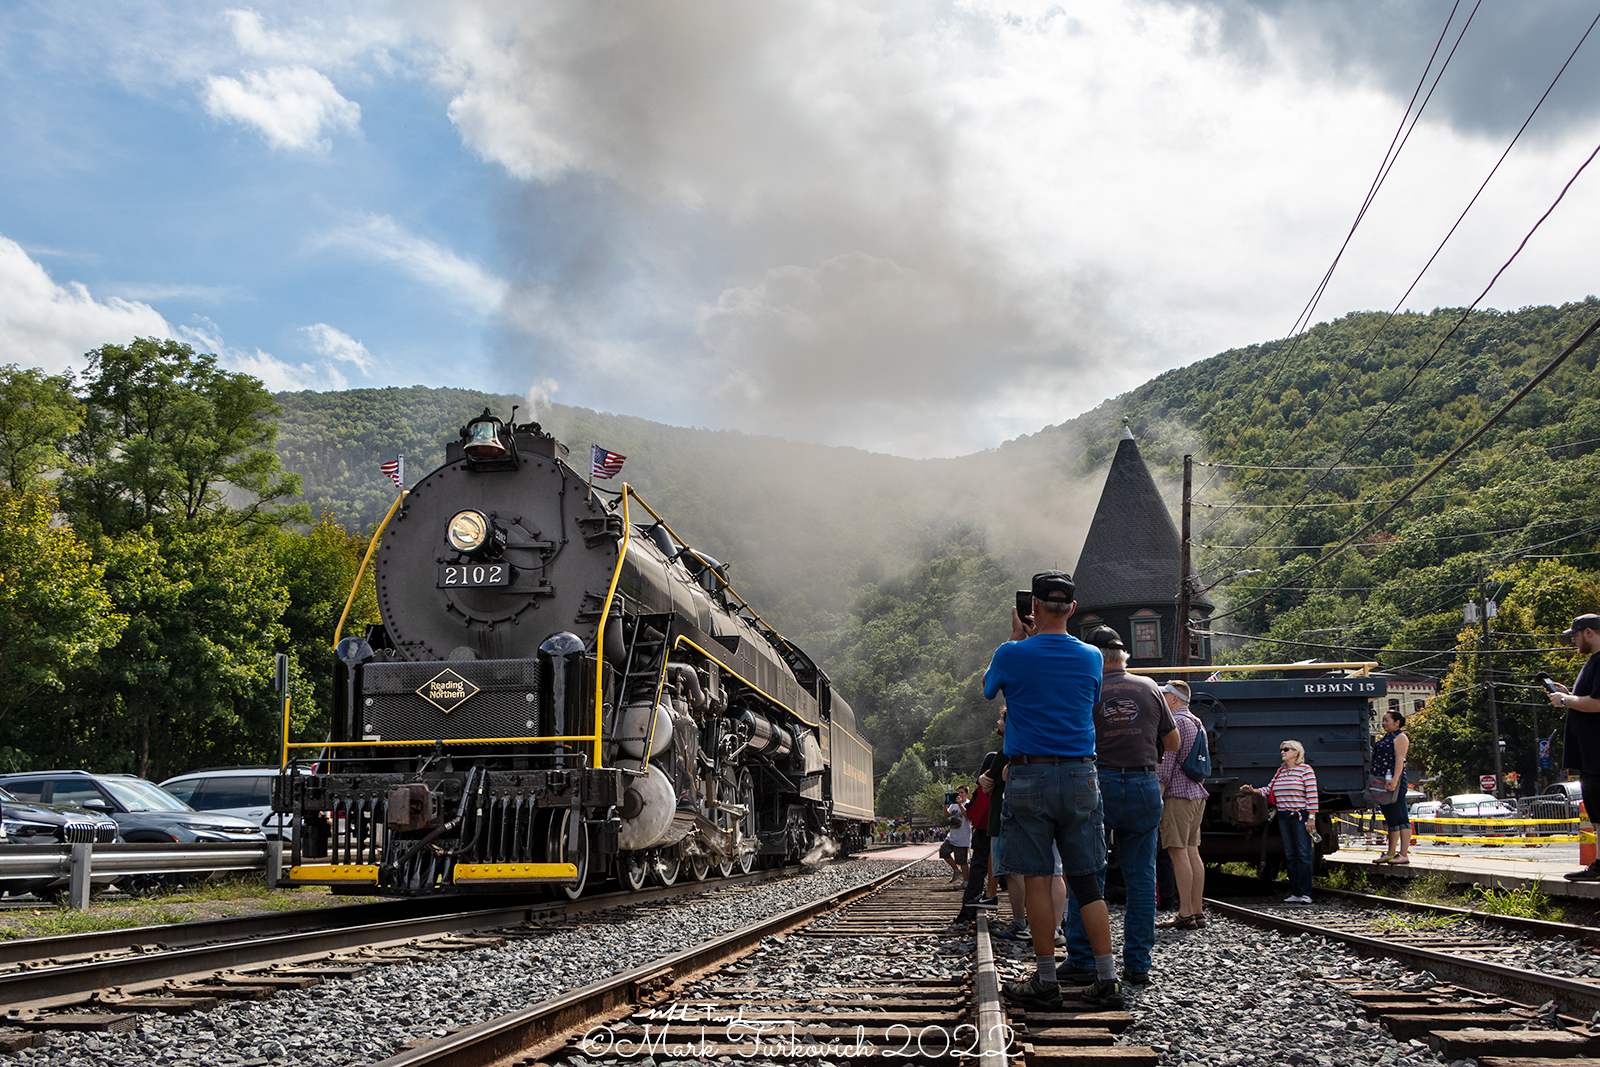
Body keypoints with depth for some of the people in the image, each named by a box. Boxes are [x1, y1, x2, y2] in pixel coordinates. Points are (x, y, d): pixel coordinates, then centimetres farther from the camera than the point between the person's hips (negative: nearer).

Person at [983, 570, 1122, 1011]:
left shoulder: (1013, 655, -6)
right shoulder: (1091, 657, 4)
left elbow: (988, 688, 15)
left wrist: (1016, 638, 21)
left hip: (1029, 776, -3)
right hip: (1080, 776, 3)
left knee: (1036, 879, 1)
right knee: (1086, 881, 7)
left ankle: (1045, 982, 4)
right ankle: (1106, 980, 5)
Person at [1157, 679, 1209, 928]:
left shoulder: (1176, 721, -11)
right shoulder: (1197, 723, 19)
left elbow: (1168, 762, -15)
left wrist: (1157, 796, -13)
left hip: (1177, 795, -9)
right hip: (1197, 794, 9)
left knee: (1178, 853, -8)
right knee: (1192, 851, 9)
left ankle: (1185, 914, -10)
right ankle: (1198, 912, 8)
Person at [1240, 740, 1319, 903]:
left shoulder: (1305, 770, -4)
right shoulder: (1280, 771, 16)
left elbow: (1312, 794, -9)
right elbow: (1270, 790, 17)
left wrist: (1311, 817, -14)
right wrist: (1254, 790, 1)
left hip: (1301, 817, -7)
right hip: (1284, 817, 7)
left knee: (1303, 854, -7)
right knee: (1290, 856, 6)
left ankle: (1305, 894, -6)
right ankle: (1295, 893, 8)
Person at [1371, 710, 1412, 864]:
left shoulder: (1400, 737, -6)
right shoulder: (1385, 738, 22)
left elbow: (1400, 759, -17)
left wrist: (1395, 779, -27)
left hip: (1393, 781, -10)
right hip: (1382, 782, 10)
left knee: (1400, 817, -9)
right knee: (1391, 819, 13)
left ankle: (1404, 854, -11)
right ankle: (1390, 854, 18)